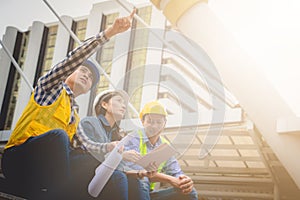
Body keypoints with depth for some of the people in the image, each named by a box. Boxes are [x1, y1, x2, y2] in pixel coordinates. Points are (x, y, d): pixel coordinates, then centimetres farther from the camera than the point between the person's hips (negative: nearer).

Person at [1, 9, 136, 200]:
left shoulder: (75, 117, 26)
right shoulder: (51, 87, 11)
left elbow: (71, 151, 12)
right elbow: (75, 58, -5)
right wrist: (110, 32, -11)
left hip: (46, 168, 6)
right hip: (20, 158, -5)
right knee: (58, 135, -34)